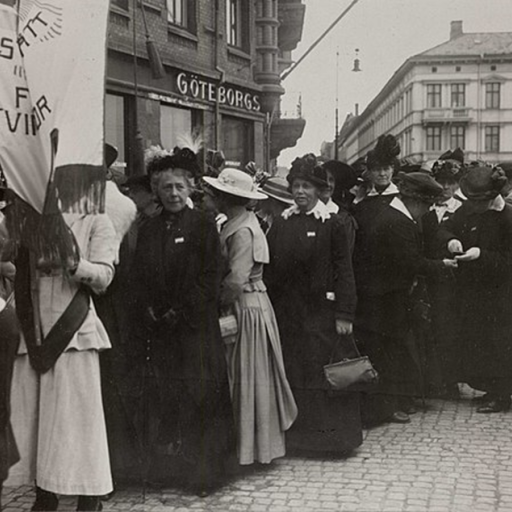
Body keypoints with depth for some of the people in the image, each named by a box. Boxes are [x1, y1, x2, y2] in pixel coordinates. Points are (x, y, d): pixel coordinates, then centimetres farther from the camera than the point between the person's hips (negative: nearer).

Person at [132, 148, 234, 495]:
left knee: (199, 397, -2)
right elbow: (141, 280, 10)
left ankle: (204, 472, 7)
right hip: (156, 330, 4)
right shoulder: (148, 230, 12)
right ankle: (166, 466, 15)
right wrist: (151, 313, -5)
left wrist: (180, 312, -12)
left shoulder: (203, 225, 0)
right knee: (161, 398, 5)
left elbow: (211, 278, -7)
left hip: (196, 327, -4)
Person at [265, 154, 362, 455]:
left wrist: (344, 314, -12)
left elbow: (344, 271, -7)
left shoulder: (332, 225, -5)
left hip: (321, 312, -4)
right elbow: (271, 270, 8)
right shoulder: (281, 224, 7)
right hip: (287, 312, 5)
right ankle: (298, 433, 20)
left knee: (324, 372, 0)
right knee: (293, 373, 9)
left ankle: (330, 435, 12)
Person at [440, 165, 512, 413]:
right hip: (469, 288, 6)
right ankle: (487, 386, 29)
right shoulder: (469, 209, -1)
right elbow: (445, 229, 11)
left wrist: (481, 254, -27)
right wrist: (451, 240, -11)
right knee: (471, 340, 13)